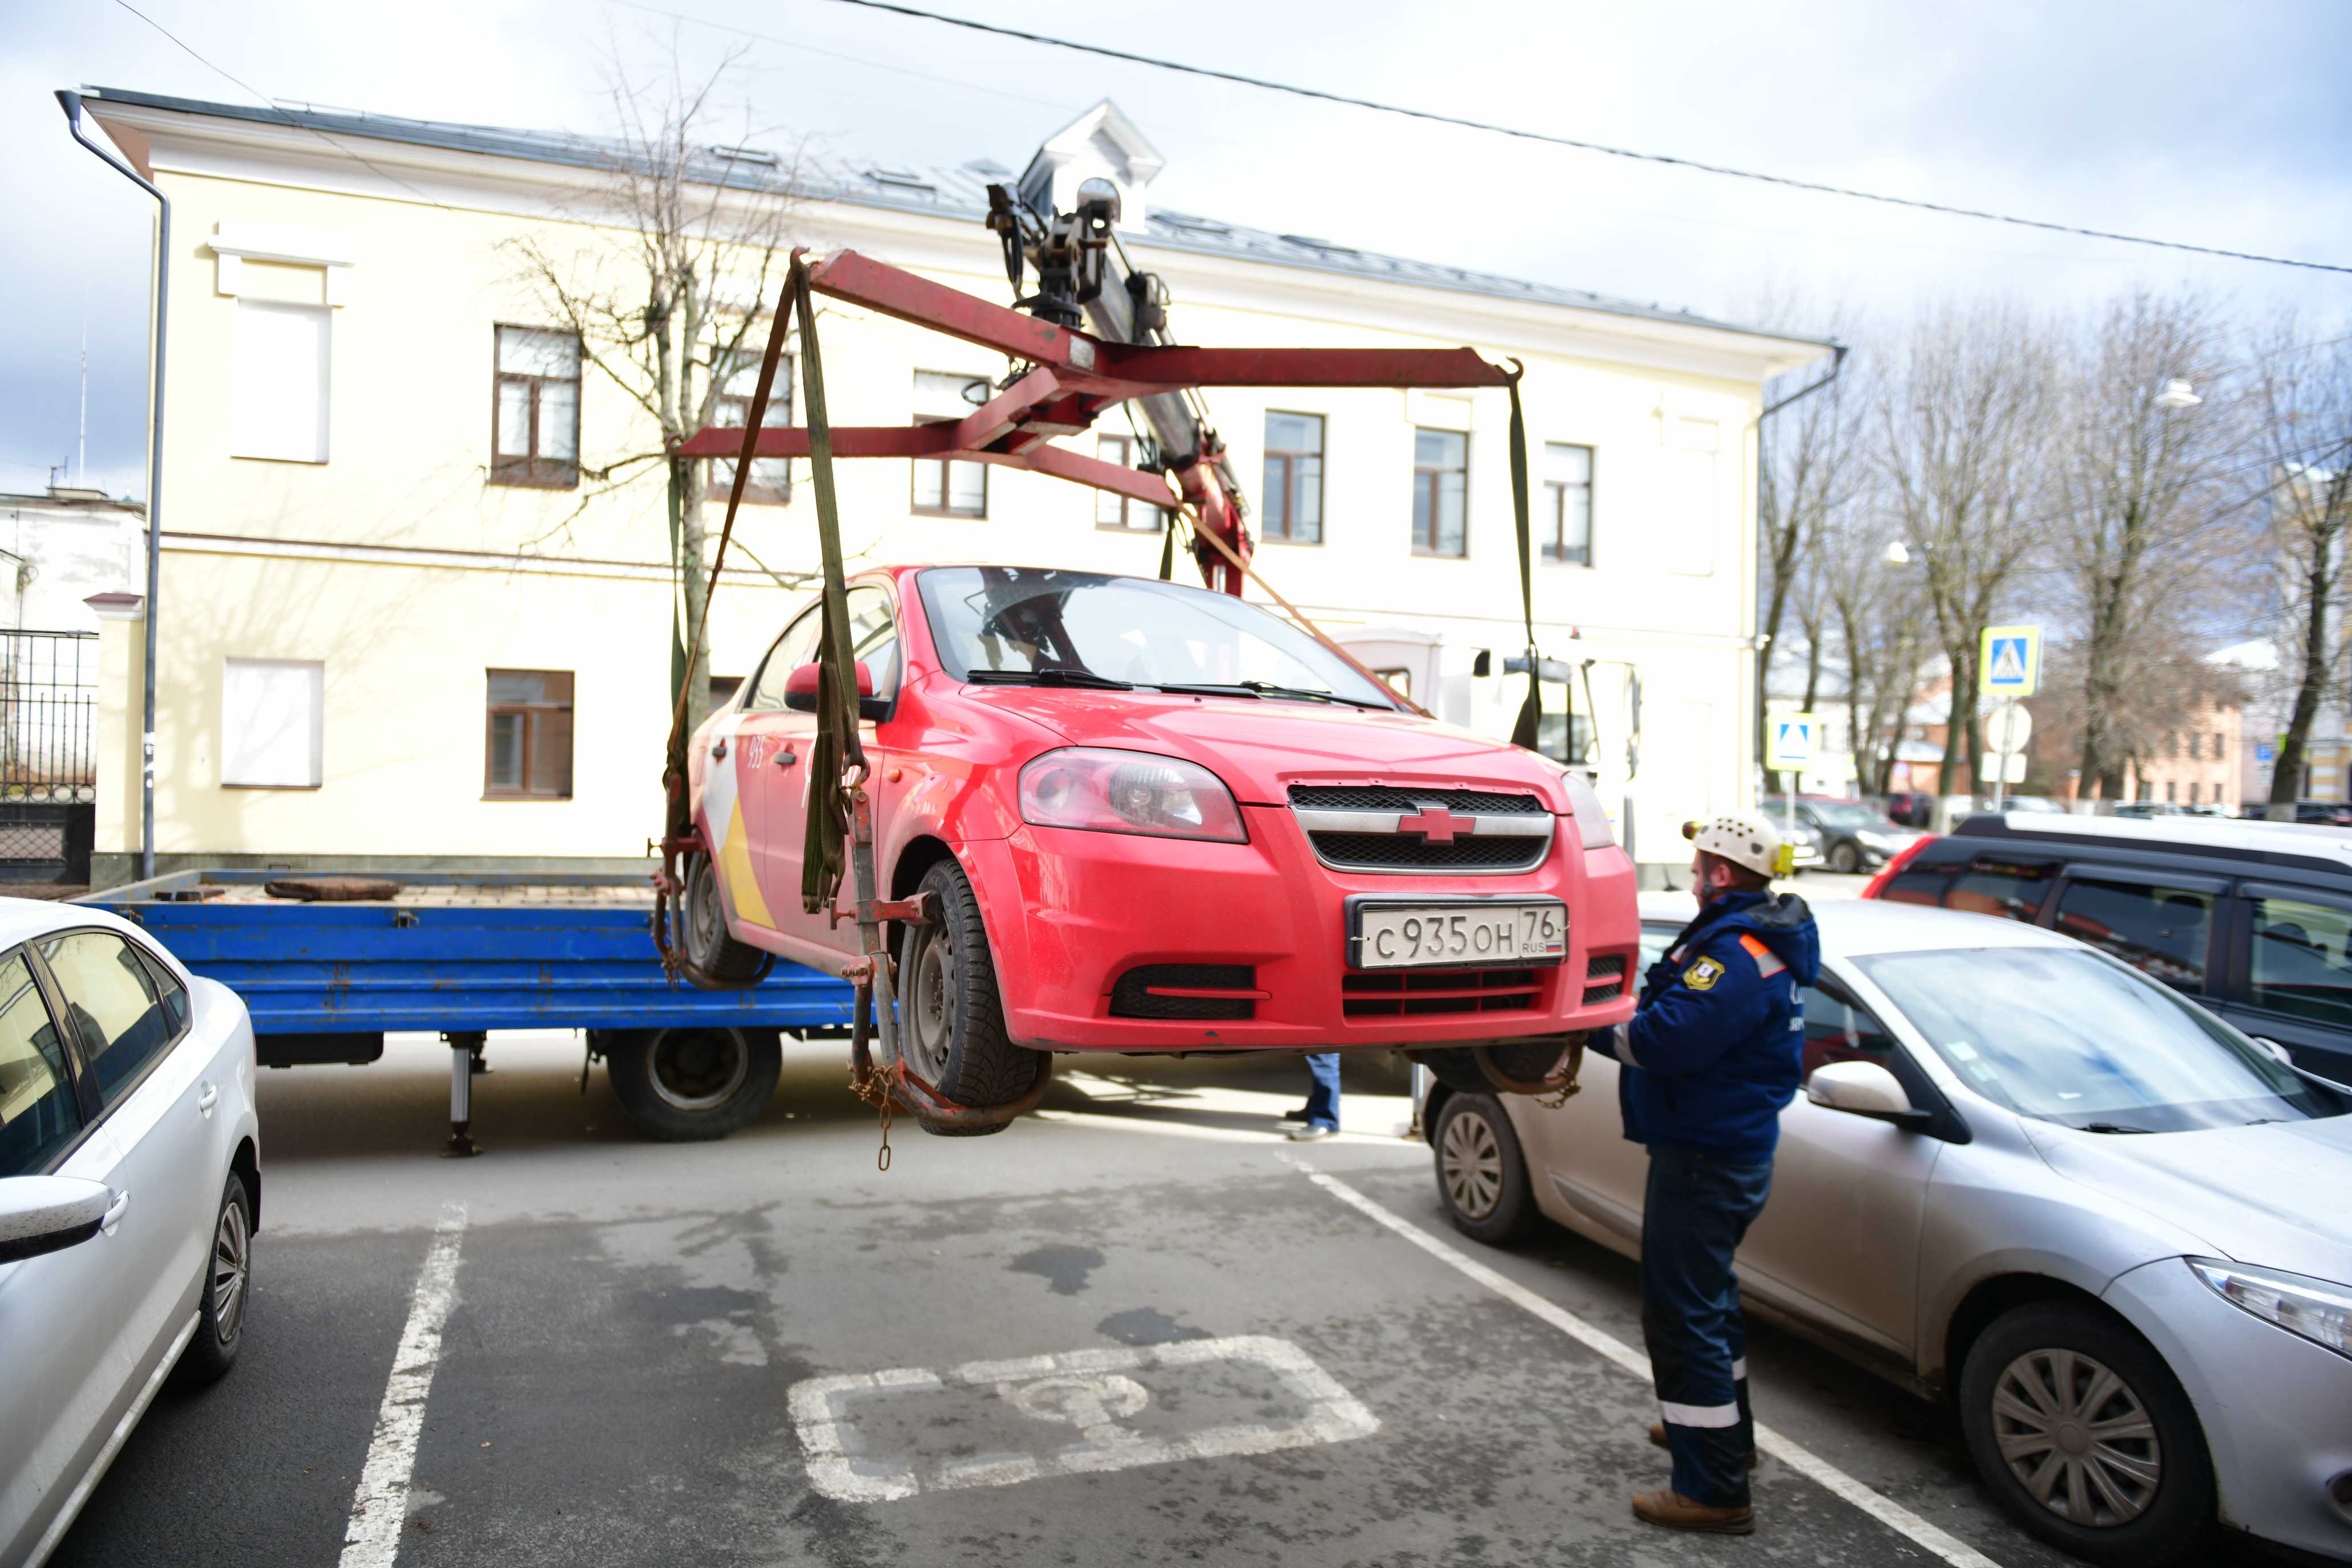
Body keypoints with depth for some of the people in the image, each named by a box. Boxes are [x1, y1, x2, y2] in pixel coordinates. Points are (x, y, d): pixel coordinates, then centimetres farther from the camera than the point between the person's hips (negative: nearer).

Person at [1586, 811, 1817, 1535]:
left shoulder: (1739, 951, -24)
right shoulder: (1758, 938, 11)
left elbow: (1667, 1039, -33)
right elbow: (1701, 1030, 12)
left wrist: (1601, 1027, -18)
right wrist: (1620, 1017, -1)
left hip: (1705, 1161, -11)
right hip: (1730, 1148, 11)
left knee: (1683, 1313, -3)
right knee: (1706, 1296, 26)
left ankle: (1714, 1491, 6)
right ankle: (1723, 1429, 44)